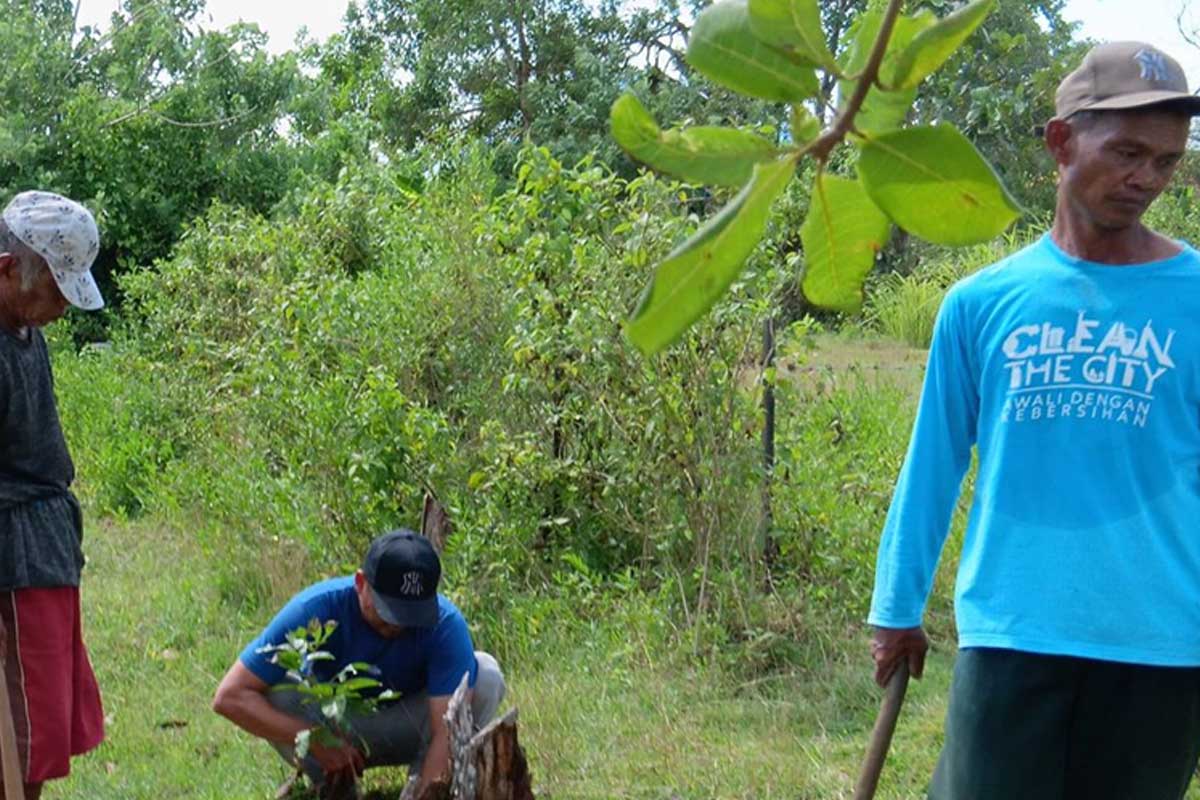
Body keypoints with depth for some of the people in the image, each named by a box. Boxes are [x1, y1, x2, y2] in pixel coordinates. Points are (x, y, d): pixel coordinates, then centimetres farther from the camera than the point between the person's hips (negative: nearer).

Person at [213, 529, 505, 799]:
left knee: (486, 674, -26)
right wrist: (317, 742, -38)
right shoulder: (317, 609, -29)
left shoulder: (445, 623, -29)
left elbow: (449, 730, -37)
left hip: (407, 728, 0)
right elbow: (230, 697, -31)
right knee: (271, 691, -31)